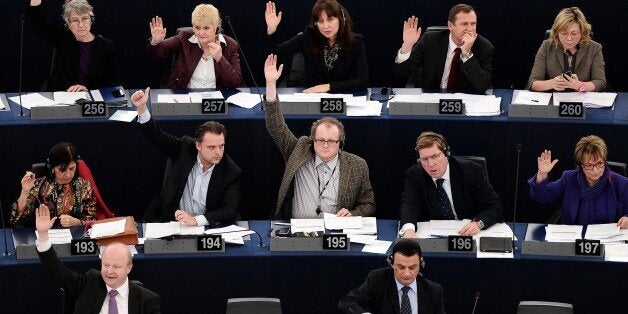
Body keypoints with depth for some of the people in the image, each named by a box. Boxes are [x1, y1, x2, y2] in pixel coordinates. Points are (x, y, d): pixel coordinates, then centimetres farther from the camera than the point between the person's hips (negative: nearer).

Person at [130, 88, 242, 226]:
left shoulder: (232, 173, -9)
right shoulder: (185, 148, -3)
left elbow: (229, 211, -15)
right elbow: (157, 137, -3)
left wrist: (195, 220, -30)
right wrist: (141, 107, -21)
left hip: (203, 226, -1)